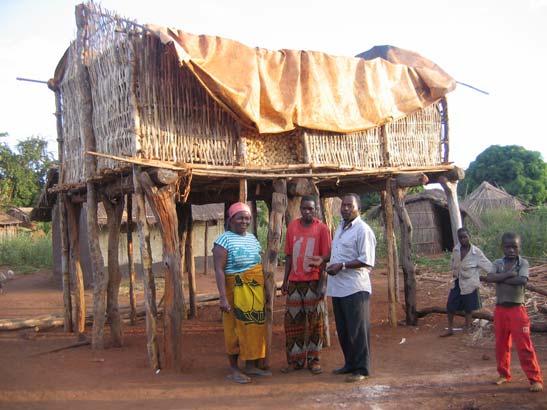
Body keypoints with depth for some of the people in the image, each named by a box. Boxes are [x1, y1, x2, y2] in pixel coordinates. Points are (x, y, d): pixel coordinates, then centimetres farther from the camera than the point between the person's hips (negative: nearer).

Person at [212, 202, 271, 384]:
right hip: (236, 290, -7)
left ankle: (251, 366, 24)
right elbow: (219, 270, -16)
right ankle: (233, 370, 13)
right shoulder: (224, 240, -11)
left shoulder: (252, 237, 12)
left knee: (254, 327, 11)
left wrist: (265, 288, 17)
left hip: (256, 291, 7)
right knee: (235, 328, 1)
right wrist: (223, 297, -22)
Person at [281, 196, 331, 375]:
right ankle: (295, 360, 18)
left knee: (315, 321, 5)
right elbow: (289, 255, 11)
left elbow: (325, 257, -6)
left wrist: (323, 283, -12)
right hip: (294, 282, 4)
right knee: (293, 321, 7)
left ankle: (313, 359, 16)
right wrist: (285, 280, 9)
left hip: (313, 282, -4)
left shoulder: (322, 228, -4)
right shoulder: (292, 226, 7)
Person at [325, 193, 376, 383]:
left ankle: (362, 369, 9)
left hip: (355, 288, -8)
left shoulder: (363, 230, -11)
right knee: (343, 329, 15)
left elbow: (367, 261, -16)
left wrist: (342, 266, -19)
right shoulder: (340, 227, 16)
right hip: (338, 287, 8)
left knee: (358, 330, -1)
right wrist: (331, 265, 9)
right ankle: (350, 363, 28)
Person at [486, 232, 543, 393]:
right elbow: (490, 278, -15)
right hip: (500, 309, 4)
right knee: (501, 344, 13)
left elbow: (522, 281, -24)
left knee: (524, 345, -5)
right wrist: (509, 273, -22)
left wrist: (500, 278, -17)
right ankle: (504, 374, 29)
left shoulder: (523, 263, -6)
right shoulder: (498, 263, 3)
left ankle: (535, 379, 4)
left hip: (517, 309, -4)